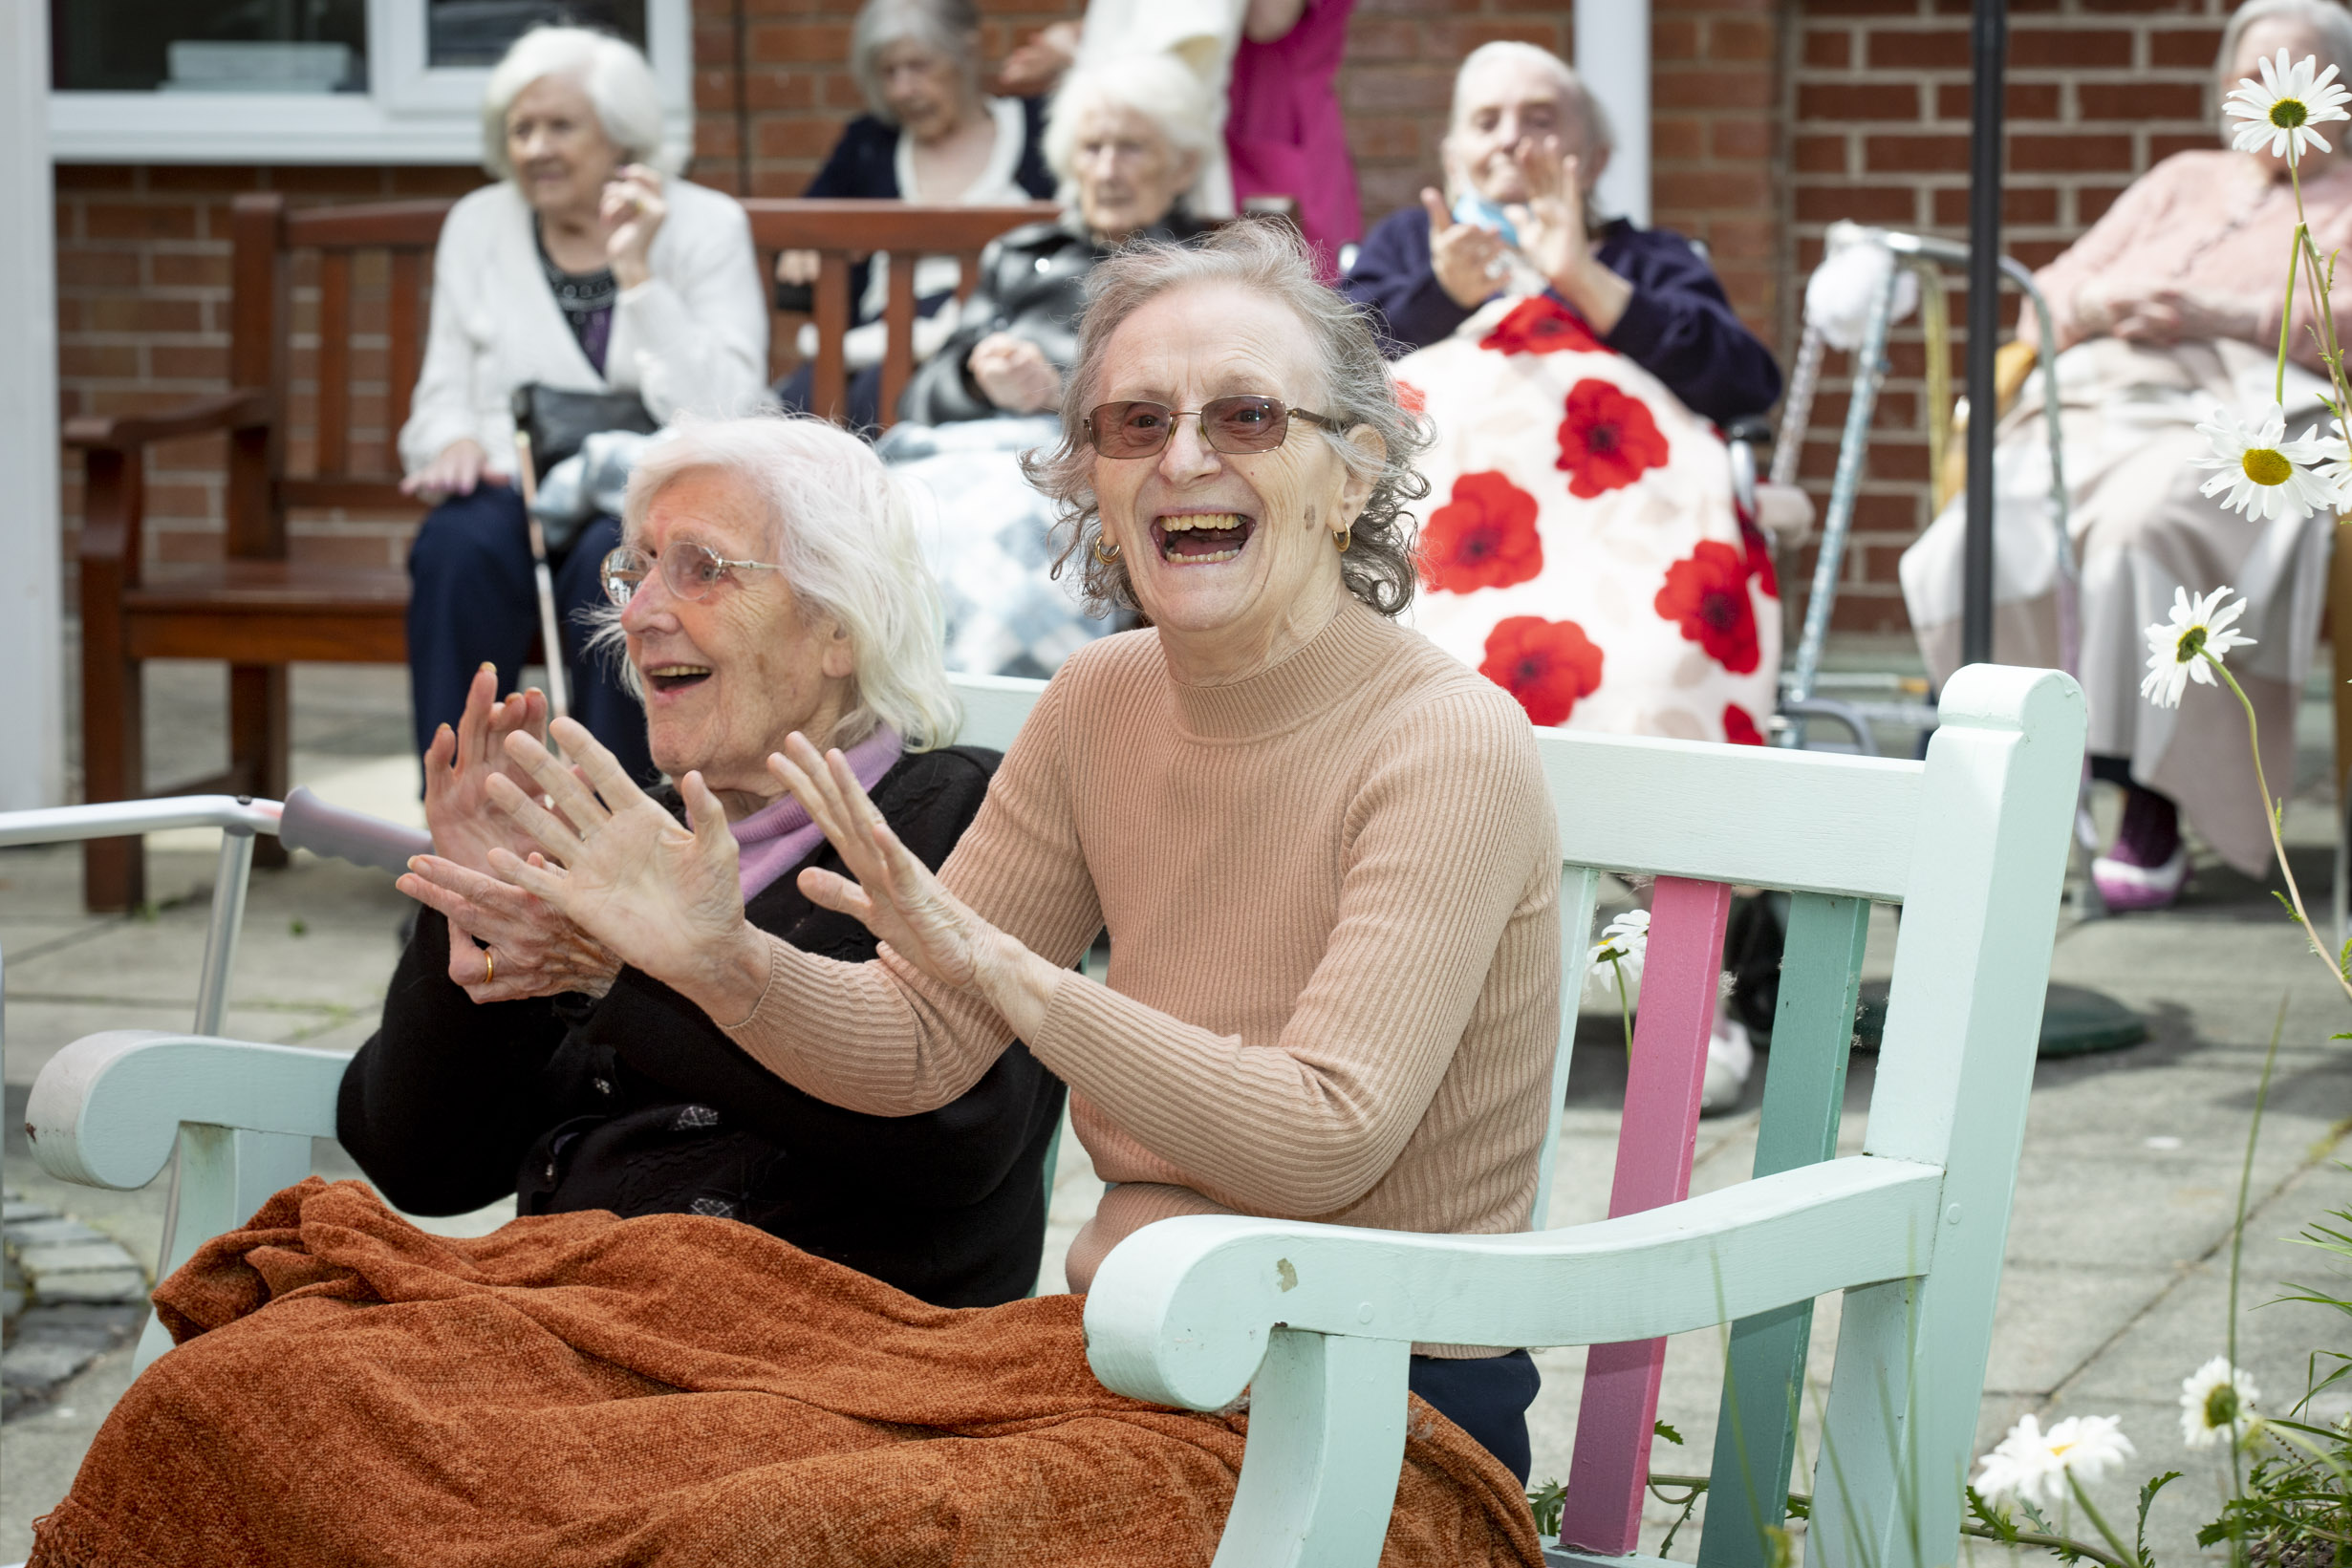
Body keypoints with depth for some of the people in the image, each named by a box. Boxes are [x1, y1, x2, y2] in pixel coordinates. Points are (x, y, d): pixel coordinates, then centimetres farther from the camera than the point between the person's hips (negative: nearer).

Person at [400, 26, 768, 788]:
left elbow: (721, 414, -12)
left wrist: (637, 272, -17)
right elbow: (444, 391, 12)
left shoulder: (704, 226, 0)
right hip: (517, 490, 3)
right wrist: (455, 442, -13)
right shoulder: (478, 226, 11)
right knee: (459, 547, -32)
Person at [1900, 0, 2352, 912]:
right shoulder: (2181, 182, 34)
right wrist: (2101, 306, 2)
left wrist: (2223, 315, -11)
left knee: (2142, 535, -39)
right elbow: (2053, 291, 26)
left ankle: (2153, 814, -35)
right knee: (1983, 542, -30)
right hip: (2095, 405, 4)